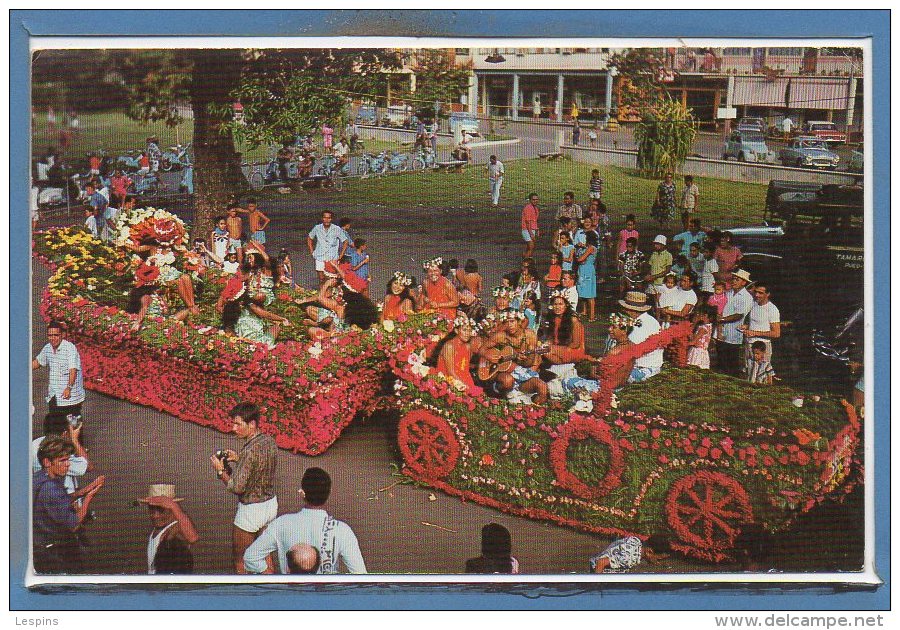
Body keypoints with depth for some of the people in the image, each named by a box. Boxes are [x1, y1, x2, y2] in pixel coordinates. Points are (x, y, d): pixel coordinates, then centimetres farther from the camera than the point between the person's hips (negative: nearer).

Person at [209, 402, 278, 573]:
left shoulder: (249, 451, -27)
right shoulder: (270, 441, -2)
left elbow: (237, 487, -25)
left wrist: (220, 471, -11)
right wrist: (238, 459, 6)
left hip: (251, 509, -8)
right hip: (270, 503, 8)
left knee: (240, 561, 9)